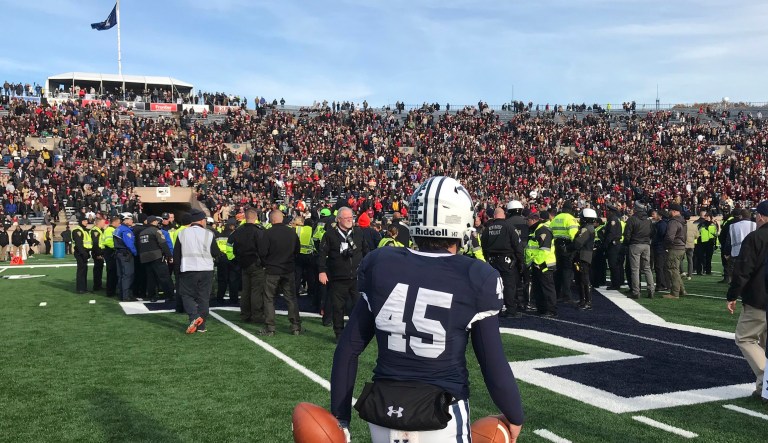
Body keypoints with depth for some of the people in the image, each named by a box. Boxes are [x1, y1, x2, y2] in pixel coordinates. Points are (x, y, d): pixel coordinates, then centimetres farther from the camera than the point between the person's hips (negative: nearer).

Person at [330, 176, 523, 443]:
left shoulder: (380, 266, -3)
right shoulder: (475, 279, -11)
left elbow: (349, 348, 1)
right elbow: (493, 365, -8)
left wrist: (339, 416, 10)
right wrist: (515, 416, 11)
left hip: (384, 417, 3)